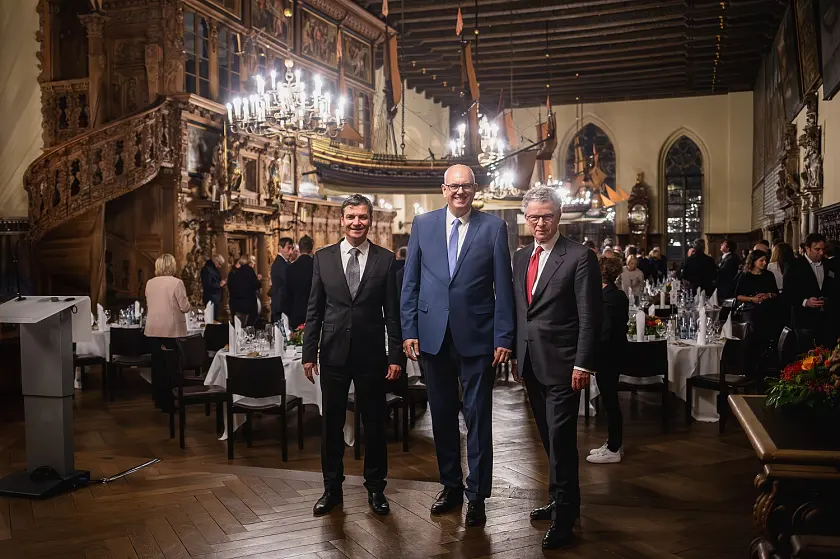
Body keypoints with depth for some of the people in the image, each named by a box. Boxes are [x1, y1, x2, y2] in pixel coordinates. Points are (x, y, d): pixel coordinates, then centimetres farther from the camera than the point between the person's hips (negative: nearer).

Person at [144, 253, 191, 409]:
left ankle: (159, 399, 18)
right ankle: (169, 401, 3)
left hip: (153, 329, 5)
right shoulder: (176, 282, -12)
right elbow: (185, 307, -12)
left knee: (157, 364, 10)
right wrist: (187, 303, 9)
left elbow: (148, 305, 15)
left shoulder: (149, 283, 5)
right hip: (172, 329, -5)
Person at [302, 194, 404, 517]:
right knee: (331, 423, 10)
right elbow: (314, 310, 5)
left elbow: (392, 312, 0)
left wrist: (396, 355, -4)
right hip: (334, 354, 1)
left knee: (374, 424, 9)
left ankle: (375, 488, 24)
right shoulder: (323, 258, 3)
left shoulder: (385, 259, 0)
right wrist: (309, 353, 1)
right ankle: (332, 489, 25)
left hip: (371, 355, -1)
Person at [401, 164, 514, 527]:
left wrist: (503, 338, -7)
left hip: (477, 336, -2)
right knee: (442, 414, 13)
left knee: (478, 417, 4)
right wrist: (409, 331, 0)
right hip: (433, 334, 3)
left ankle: (477, 494, 17)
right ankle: (451, 486, 29)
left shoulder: (493, 227, -1)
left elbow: (503, 287, -2)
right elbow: (410, 282, 6)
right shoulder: (423, 224, 5)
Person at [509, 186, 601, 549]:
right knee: (550, 438, 16)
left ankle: (563, 518, 8)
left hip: (562, 366, -7)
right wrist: (516, 356, 14)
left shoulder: (580, 257, -9)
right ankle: (562, 501, 31)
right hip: (531, 365, 7)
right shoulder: (521, 258, 12)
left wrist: (583, 365, -16)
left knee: (561, 440, -4)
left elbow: (590, 316, -12)